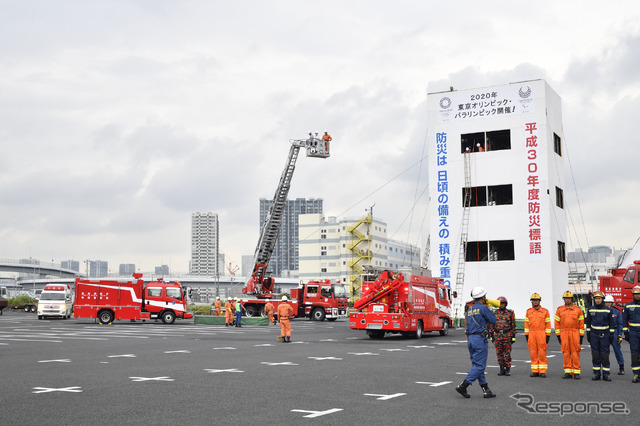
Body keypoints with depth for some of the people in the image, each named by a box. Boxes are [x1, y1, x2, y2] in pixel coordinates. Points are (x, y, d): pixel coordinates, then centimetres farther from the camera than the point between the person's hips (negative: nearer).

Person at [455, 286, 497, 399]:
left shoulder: (469, 310, 14)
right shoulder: (483, 308, -8)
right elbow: (493, 321, -1)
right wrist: (490, 310, 13)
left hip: (470, 339, 8)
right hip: (480, 339, -8)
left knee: (476, 365, 10)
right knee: (479, 366, -5)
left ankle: (486, 390, 12)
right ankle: (463, 386, -14)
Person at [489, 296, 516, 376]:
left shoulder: (510, 313, 1)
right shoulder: (494, 313, 6)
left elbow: (513, 325, 2)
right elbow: (491, 325, 8)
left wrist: (513, 336, -2)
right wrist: (491, 336, 3)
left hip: (507, 335, -2)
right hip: (497, 335, 2)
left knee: (507, 353, 0)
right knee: (499, 353, 4)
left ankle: (508, 369, 9)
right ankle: (502, 369, 12)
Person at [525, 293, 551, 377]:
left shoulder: (545, 311, 2)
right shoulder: (528, 311, 9)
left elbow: (548, 324, 2)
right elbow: (526, 324, 10)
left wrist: (548, 336, -3)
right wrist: (526, 335, 4)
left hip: (542, 334, -2)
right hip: (531, 334, 2)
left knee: (542, 353, -2)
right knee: (533, 353, 3)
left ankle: (542, 371, 3)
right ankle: (534, 371, 8)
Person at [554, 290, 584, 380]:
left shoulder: (578, 309, 4)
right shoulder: (559, 309, 7)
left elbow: (581, 323, 4)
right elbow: (557, 323, 8)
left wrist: (581, 335, 0)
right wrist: (558, 335, 3)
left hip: (575, 334, -1)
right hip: (564, 334, 2)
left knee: (575, 353, -3)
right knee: (566, 353, 2)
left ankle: (576, 372, 3)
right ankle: (568, 372, 8)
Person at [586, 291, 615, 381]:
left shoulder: (608, 310, 0)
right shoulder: (590, 309, 5)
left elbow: (611, 323, 4)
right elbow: (588, 322, 10)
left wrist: (612, 335, -1)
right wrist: (588, 334, 5)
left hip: (605, 335, -1)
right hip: (594, 335, 1)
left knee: (605, 355, -3)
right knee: (595, 355, 2)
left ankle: (605, 374, 3)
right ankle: (596, 374, 9)